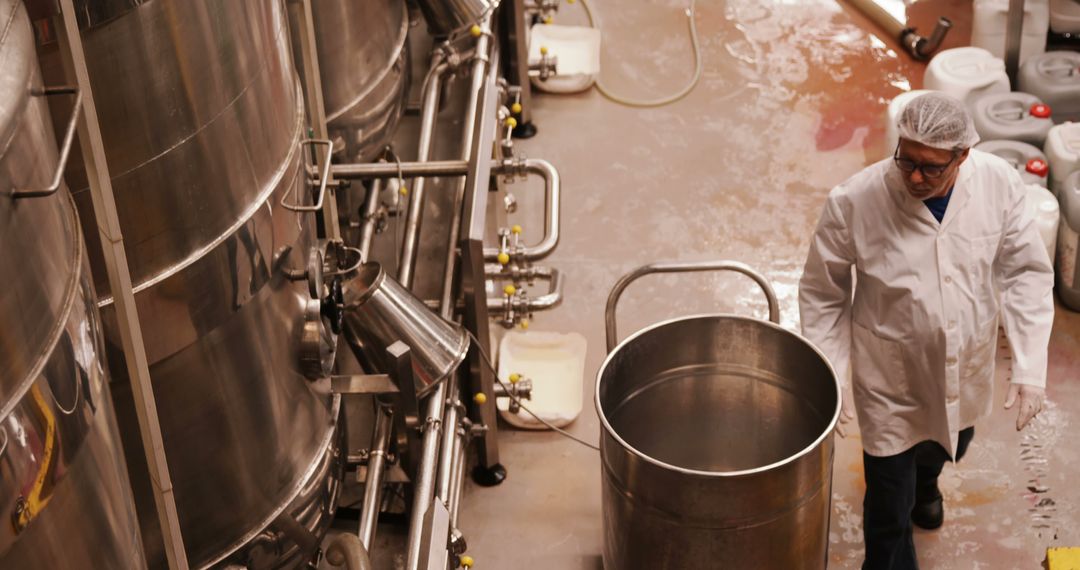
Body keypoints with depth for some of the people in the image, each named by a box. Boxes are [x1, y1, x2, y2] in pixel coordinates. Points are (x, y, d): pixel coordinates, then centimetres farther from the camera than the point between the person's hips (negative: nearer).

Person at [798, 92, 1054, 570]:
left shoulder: (1000, 184, -20)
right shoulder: (853, 202, -27)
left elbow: (1026, 273, -8)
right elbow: (822, 295, -13)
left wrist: (1030, 367, -13)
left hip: (967, 370, 4)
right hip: (891, 380, -4)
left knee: (948, 445, 34)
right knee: (890, 511, 6)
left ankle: (924, 480, 71)